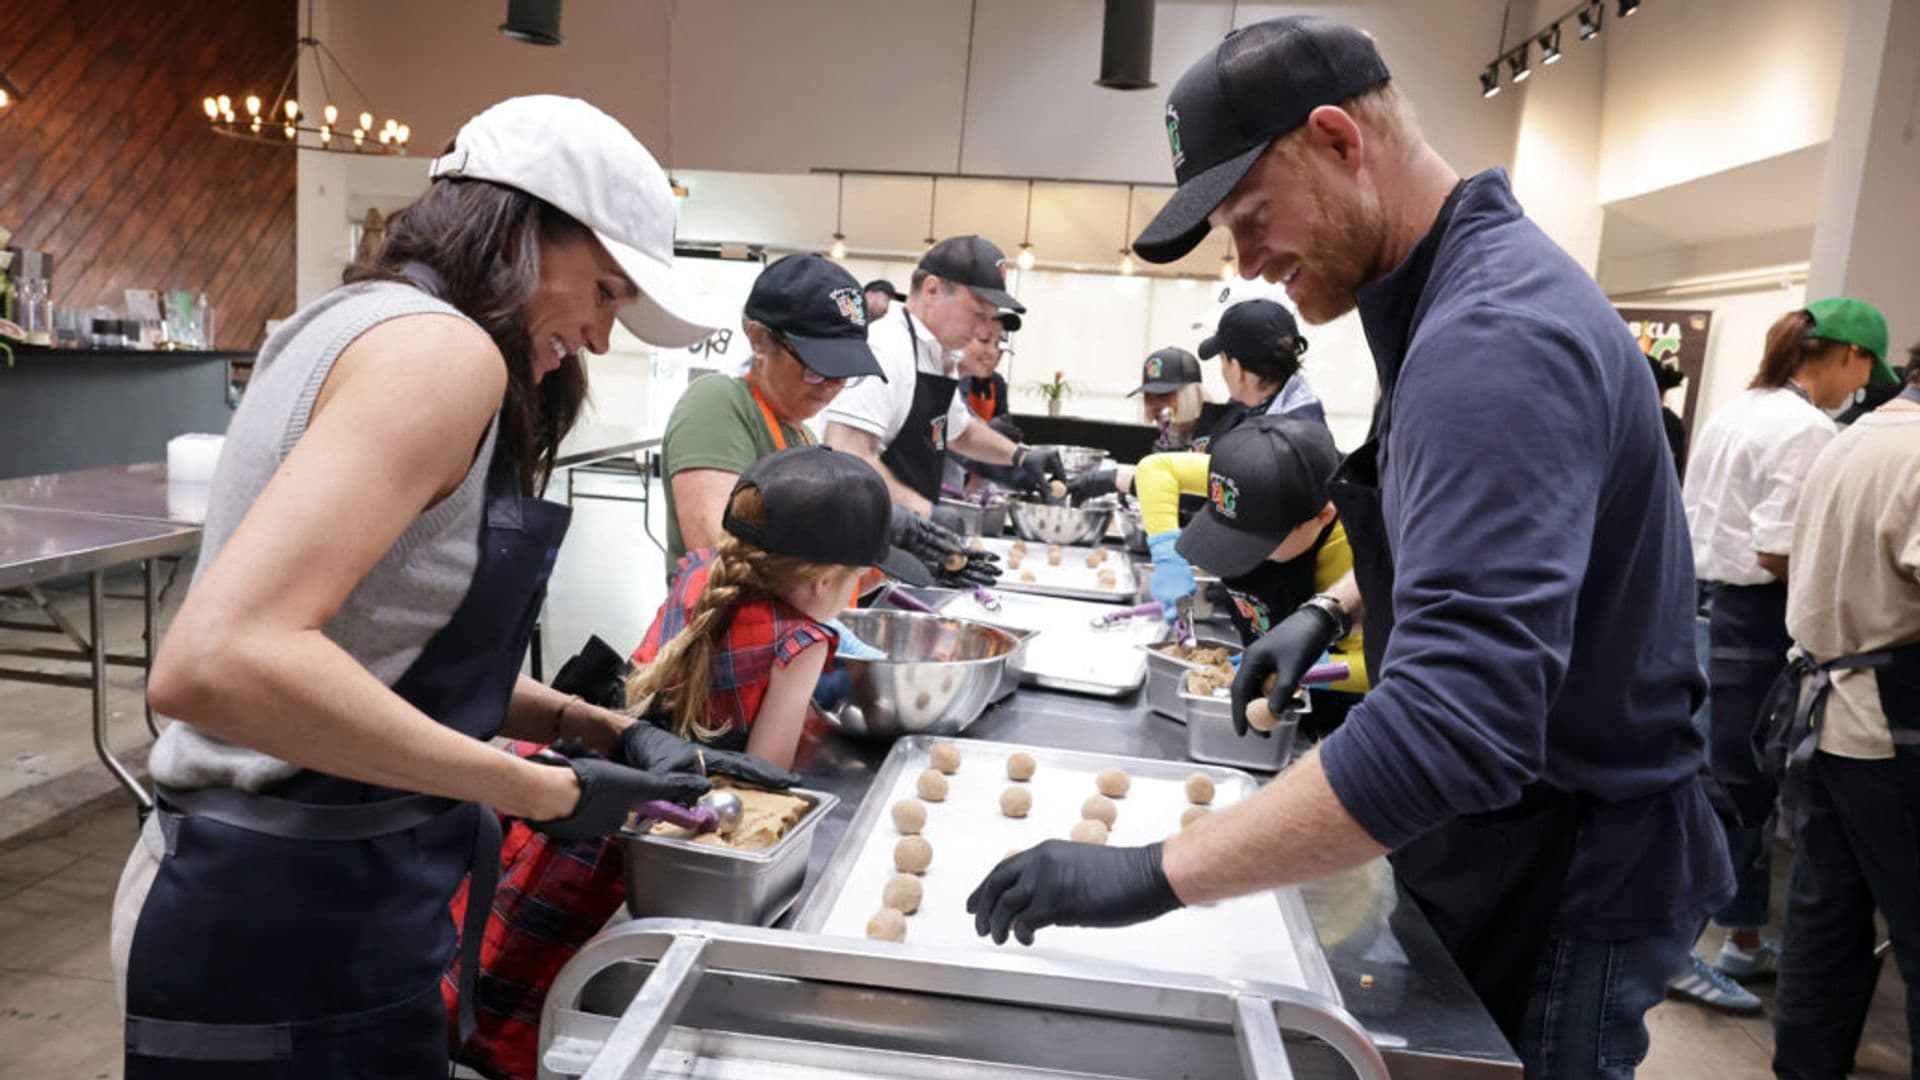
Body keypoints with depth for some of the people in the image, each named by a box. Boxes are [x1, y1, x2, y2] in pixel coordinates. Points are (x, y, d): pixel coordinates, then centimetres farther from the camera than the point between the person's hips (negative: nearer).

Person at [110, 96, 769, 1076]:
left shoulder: (358, 327, 11)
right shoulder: (442, 347, -19)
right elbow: (217, 662, -31)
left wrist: (591, 726, 5)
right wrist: (541, 792, -23)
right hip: (295, 932, -9)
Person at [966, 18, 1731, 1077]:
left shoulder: (1495, 339, -29)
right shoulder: (1465, 289, 5)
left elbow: (1450, 726, -38)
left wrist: (1153, 873, -35)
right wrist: (1334, 610, 6)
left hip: (1563, 886, -9)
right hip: (1501, 850, 9)